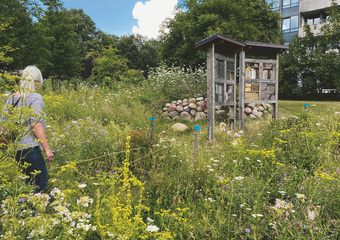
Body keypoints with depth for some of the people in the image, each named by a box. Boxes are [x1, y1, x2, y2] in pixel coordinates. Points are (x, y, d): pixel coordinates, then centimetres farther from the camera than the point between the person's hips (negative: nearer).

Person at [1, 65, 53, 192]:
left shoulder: (11, 99, 12)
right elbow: (36, 125, -17)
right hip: (29, 148, -8)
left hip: (13, 149, 8)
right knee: (41, 183, 1)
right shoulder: (35, 97, -9)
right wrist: (47, 148, -16)